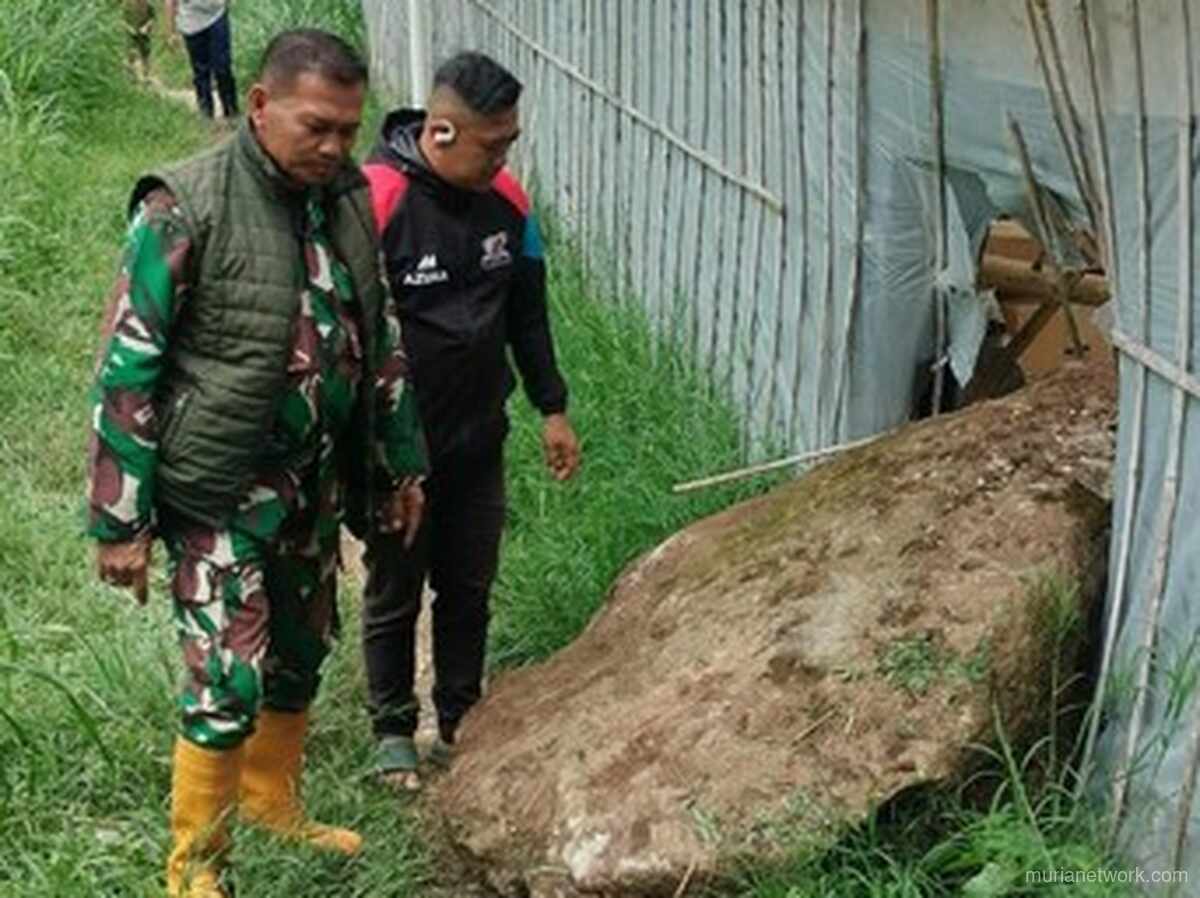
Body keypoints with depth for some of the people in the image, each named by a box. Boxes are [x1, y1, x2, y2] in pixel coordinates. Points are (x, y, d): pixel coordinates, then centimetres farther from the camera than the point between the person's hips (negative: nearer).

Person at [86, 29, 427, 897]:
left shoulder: (348, 198, 2)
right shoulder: (186, 209, -17)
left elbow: (381, 338, 13)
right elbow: (127, 369, -15)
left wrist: (403, 464, 16)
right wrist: (120, 522, -14)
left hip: (315, 484, 6)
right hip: (219, 496, -6)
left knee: (300, 656, 19)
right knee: (228, 684, -5)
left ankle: (273, 800, 43)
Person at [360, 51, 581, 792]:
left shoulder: (505, 199, -2)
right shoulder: (375, 204, -22)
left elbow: (528, 313, 11)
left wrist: (552, 408, 12)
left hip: (478, 444, 5)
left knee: (469, 590, 16)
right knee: (394, 596, 12)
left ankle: (461, 723, 34)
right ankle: (394, 732, 30)